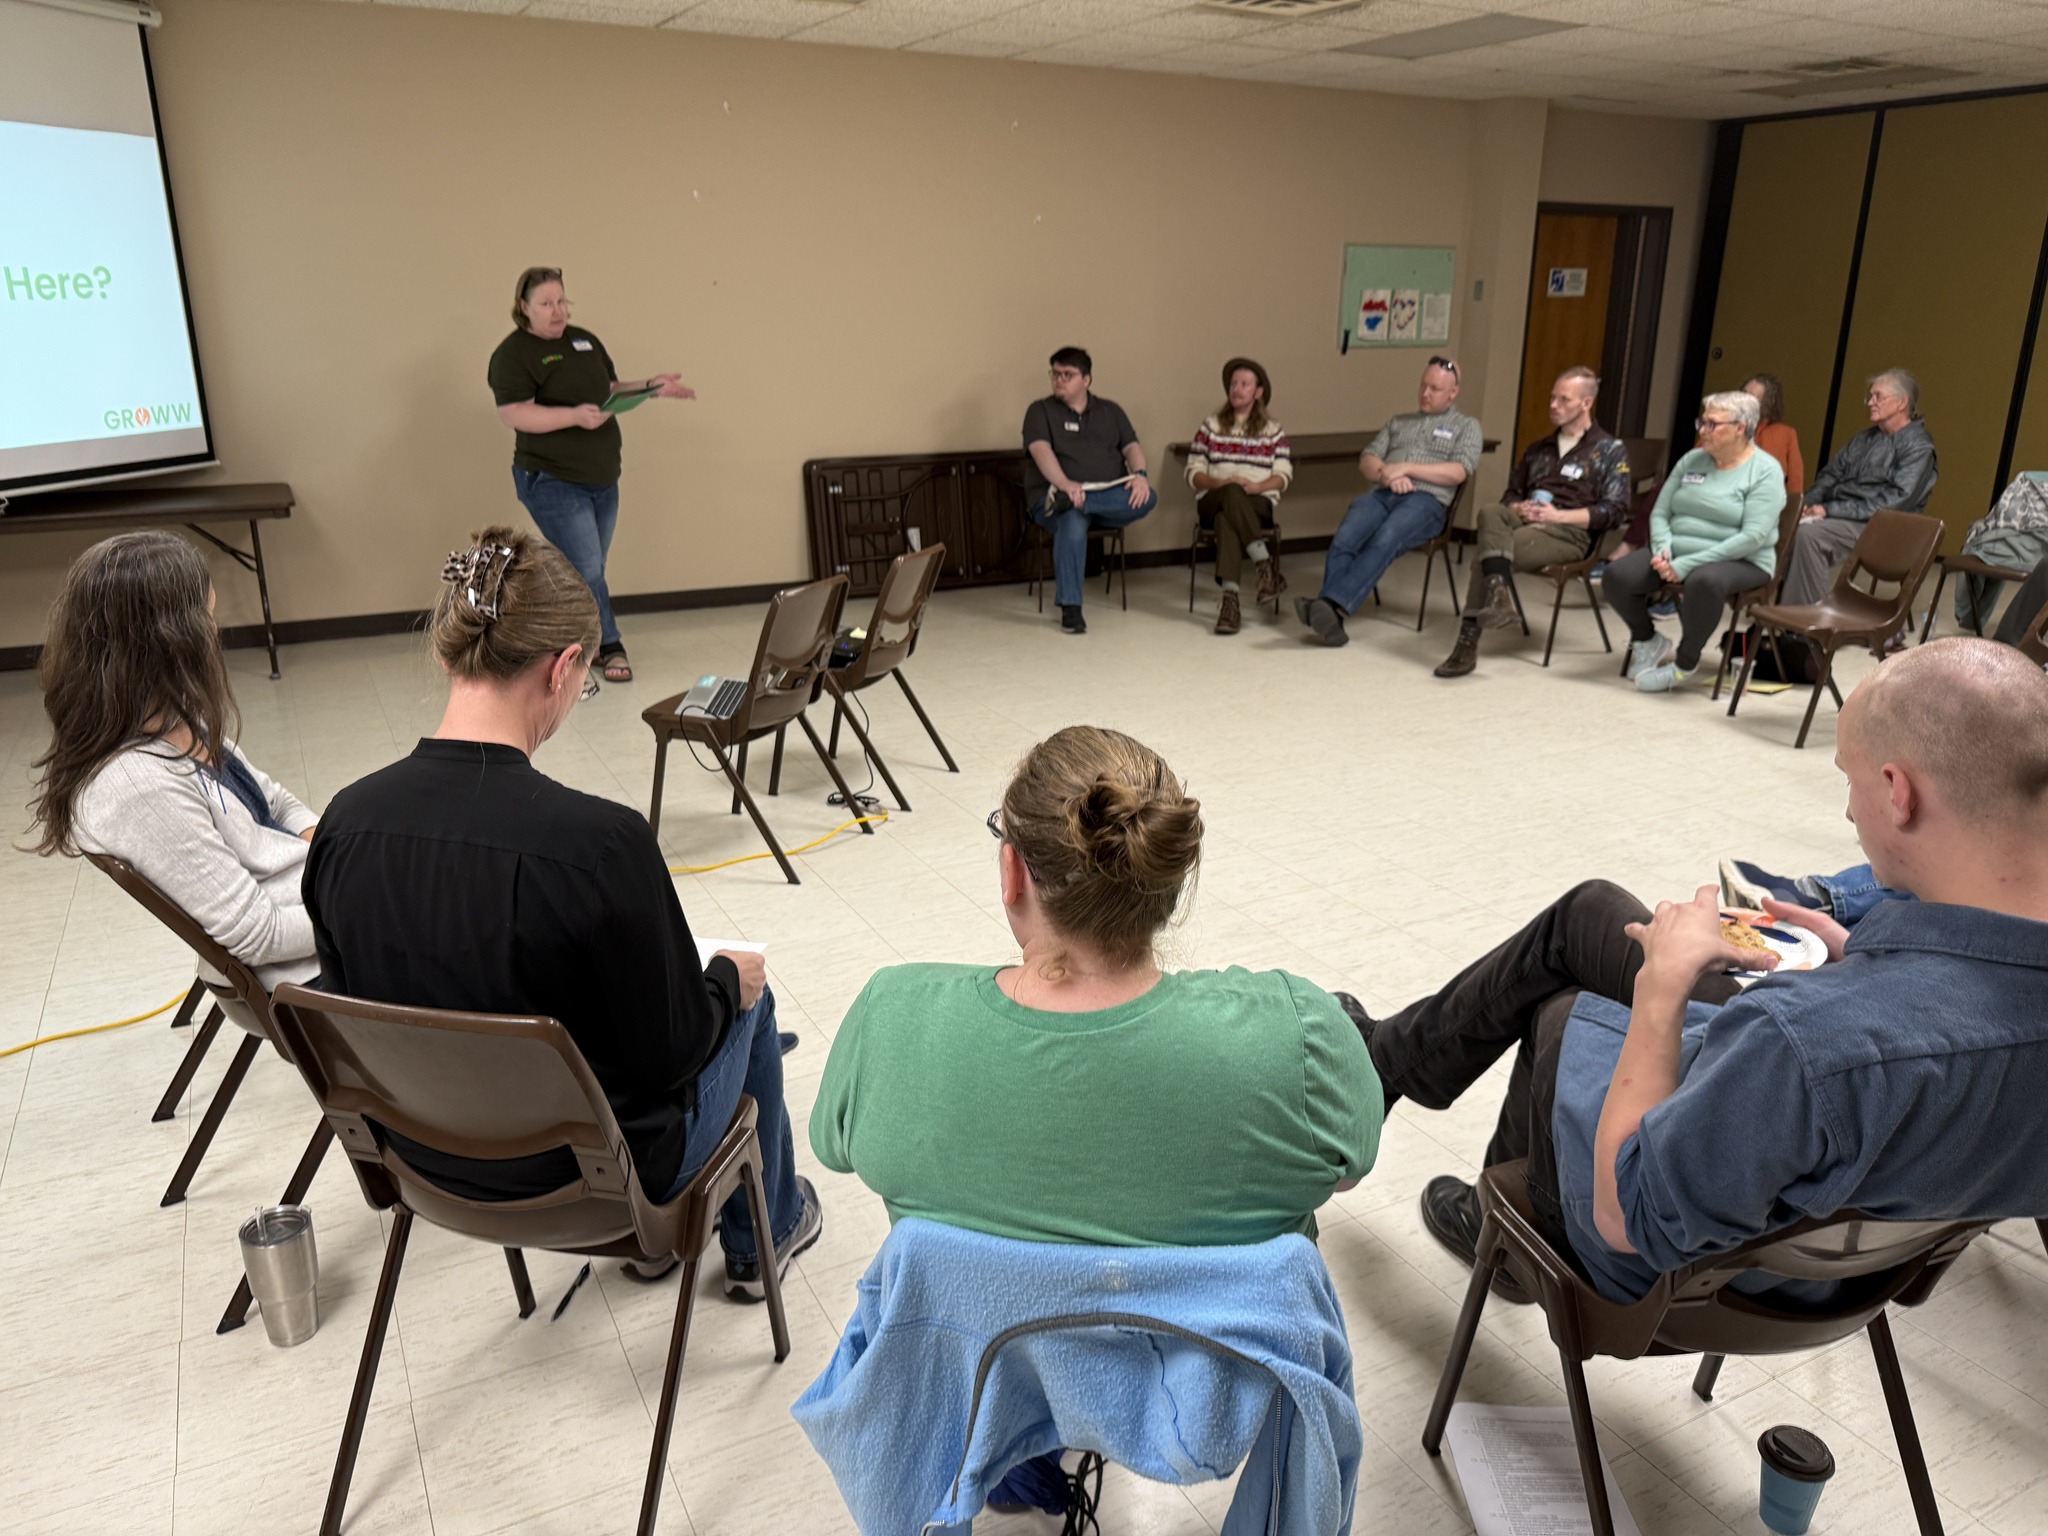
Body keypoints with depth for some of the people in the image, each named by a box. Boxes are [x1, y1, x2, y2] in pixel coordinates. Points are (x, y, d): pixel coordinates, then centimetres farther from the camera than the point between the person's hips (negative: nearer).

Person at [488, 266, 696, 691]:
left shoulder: (585, 340, 13)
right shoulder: (513, 353, -8)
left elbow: (611, 390, 22)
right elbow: (514, 414, -19)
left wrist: (650, 387, 6)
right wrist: (575, 416, -29)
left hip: (603, 477, 7)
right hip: (553, 481, -7)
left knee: (587, 572, 12)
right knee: (586, 570, -8)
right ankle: (609, 647, 9)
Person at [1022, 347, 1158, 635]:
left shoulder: (1110, 411, 20)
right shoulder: (1040, 411, 8)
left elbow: (1131, 447, 9)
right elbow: (1041, 450, -10)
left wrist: (1139, 474, -16)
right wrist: (1065, 484, -30)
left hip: (1109, 498, 3)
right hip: (1053, 498, -3)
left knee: (1148, 497, -27)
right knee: (1073, 523, -39)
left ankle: (1068, 502, -34)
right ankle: (1069, 607, -32)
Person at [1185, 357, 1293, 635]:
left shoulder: (1273, 431, 16)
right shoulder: (1211, 427, 17)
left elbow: (1283, 475, 5)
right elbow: (1193, 472, 8)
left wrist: (1256, 486, -16)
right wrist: (1220, 482, -13)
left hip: (1257, 503, 0)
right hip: (1213, 500, 1)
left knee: (1226, 517, -38)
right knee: (1231, 493, -39)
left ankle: (1230, 597, -46)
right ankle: (1267, 566, -43)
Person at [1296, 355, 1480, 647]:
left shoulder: (1466, 426, 19)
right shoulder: (1399, 422, 32)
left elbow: (1458, 472, 1)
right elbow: (1366, 461, 19)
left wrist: (1406, 467, -7)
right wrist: (1387, 474, -4)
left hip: (1427, 500, -3)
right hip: (1382, 493, 4)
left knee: (1384, 541, -36)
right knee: (1344, 539, -30)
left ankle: (1335, 604, -51)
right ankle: (1328, 615, -44)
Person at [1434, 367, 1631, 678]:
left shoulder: (1610, 451, 10)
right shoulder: (1537, 450, 29)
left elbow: (1615, 511, -1)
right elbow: (1511, 493, 28)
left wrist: (1558, 515, -12)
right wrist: (1518, 508, 2)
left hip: (1571, 532, -5)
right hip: (1526, 520, 5)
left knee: (1486, 558, -32)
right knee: (1491, 514, -33)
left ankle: (1469, 642, -33)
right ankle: (1499, 595, -49)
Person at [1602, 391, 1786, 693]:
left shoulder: (1765, 471, -7)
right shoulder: (1692, 460, 12)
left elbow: (1753, 536, -18)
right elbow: (1660, 513, 11)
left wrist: (1687, 564, -24)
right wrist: (1663, 549, -13)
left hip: (1740, 562, -6)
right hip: (1676, 552, 6)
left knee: (1703, 582, -40)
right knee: (1617, 575, -18)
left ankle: (1684, 663, -16)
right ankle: (1648, 642, 9)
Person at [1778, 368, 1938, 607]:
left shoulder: (1919, 448, -3)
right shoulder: (1865, 438, 22)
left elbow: (1896, 501, -15)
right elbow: (1830, 474, 22)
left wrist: (1831, 509, -20)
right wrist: (1808, 503, -2)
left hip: (1872, 526, -7)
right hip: (1836, 515, 7)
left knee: (1809, 533, -34)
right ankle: (1776, 602, -20)